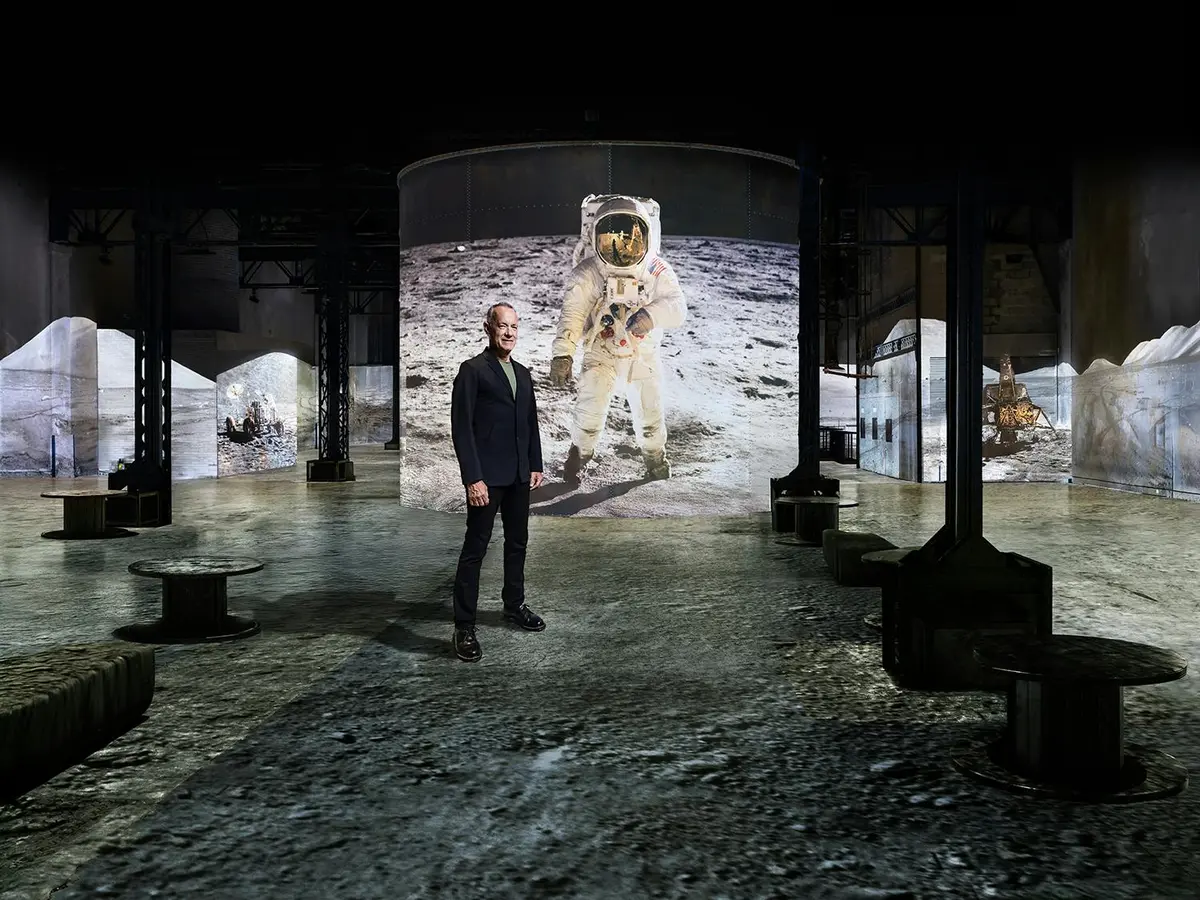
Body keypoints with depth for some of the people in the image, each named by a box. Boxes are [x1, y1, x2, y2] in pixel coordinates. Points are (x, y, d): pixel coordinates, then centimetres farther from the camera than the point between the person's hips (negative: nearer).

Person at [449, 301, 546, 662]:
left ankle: (514, 605, 32)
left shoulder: (523, 373, 14)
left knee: (517, 542, 16)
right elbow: (462, 427, -12)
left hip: (519, 475, 7)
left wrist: (536, 465, 12)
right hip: (487, 476, -7)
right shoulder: (472, 370, -7)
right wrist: (472, 478, -18)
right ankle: (464, 627, 1)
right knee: (475, 548, -4)